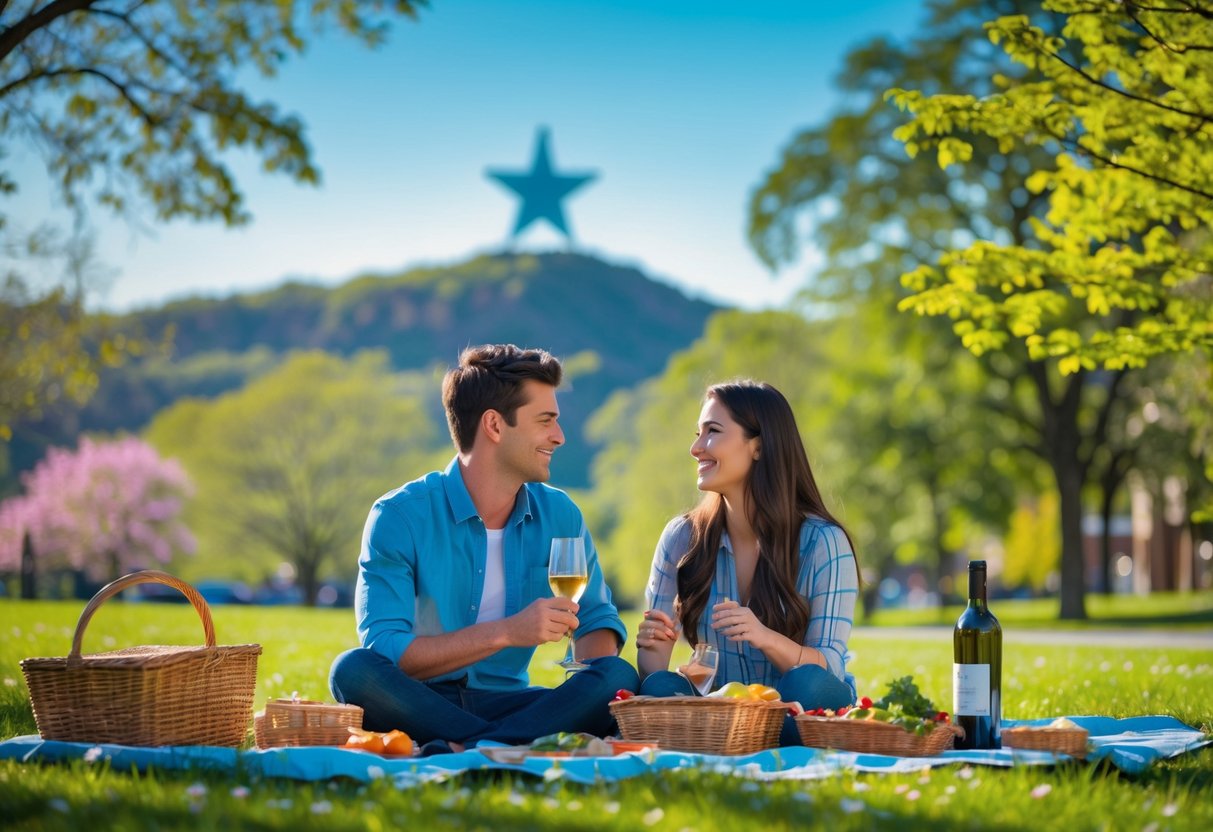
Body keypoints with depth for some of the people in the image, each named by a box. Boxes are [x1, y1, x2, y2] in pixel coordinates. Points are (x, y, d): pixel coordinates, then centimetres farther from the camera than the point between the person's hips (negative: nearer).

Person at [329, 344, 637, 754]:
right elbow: (383, 650, -17)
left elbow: (597, 618, 13)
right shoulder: (399, 516, -9)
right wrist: (506, 633, -24)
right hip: (419, 706, -3)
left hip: (506, 703, 4)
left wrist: (592, 677, -12)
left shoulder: (558, 515, 6)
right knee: (353, 671, -34)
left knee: (621, 678, -22)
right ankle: (523, 748, -33)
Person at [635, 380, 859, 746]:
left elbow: (827, 669, -14)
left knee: (807, 685, -35)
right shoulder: (681, 538, 1)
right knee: (659, 689, -28)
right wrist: (653, 648, -23)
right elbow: (653, 669, 2)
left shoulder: (824, 543, -9)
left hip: (801, 716, -2)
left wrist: (766, 638, -34)